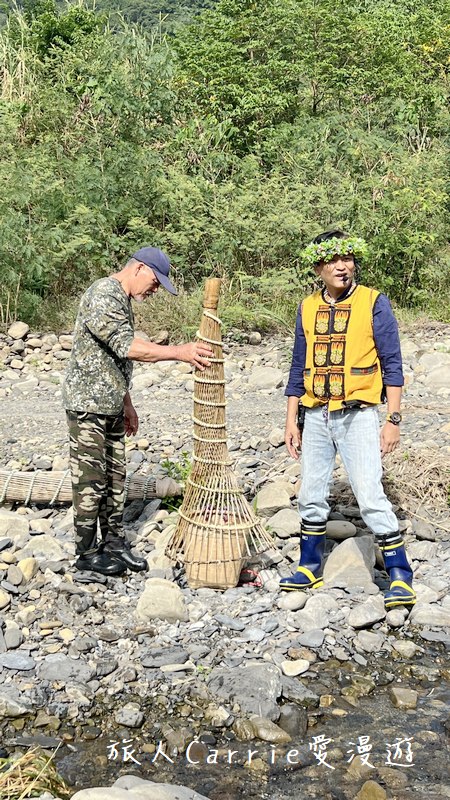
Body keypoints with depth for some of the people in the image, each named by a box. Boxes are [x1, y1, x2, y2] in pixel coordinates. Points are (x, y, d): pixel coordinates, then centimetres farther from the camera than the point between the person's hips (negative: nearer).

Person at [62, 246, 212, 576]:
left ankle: (114, 542, 23)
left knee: (115, 477, 13)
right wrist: (178, 352, -29)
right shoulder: (102, 295, -16)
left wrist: (127, 404, 23)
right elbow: (126, 346, -27)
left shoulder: (123, 300, 16)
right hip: (88, 404, -9)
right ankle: (87, 552, 10)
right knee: (90, 479, -1)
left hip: (111, 405, 10)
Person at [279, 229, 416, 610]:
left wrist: (393, 420, -10)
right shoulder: (308, 308, 8)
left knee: (371, 497, -9)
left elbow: (392, 365, -5)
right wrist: (292, 419, 11)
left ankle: (401, 577, 3)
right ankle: (310, 569, 28)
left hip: (357, 415, -5)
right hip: (315, 416, 5)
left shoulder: (374, 303, -4)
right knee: (311, 497, 12)